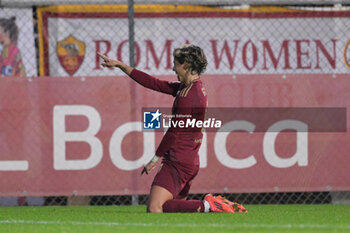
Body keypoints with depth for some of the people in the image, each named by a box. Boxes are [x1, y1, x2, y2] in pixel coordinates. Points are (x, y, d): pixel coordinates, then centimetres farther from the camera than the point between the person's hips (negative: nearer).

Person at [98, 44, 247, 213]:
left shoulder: (188, 94, -16)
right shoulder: (184, 87, 14)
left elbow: (174, 132, -14)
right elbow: (153, 83, 19)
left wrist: (155, 159, -6)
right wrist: (120, 65, 20)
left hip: (179, 163, -10)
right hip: (190, 161, 10)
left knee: (154, 209, -20)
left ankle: (207, 206, -21)